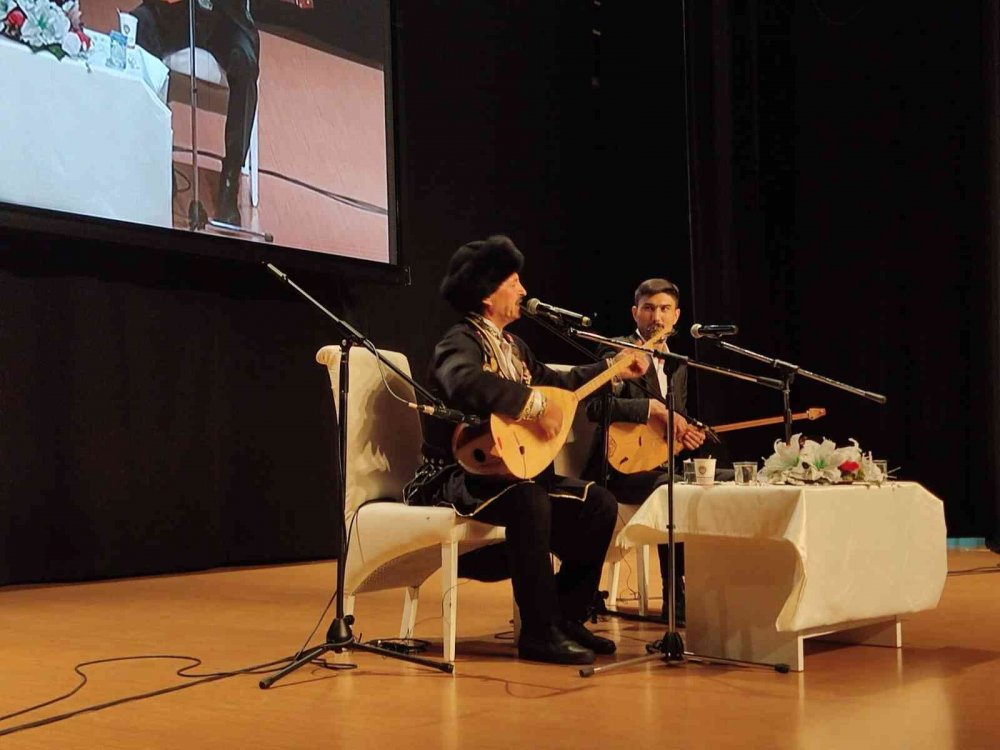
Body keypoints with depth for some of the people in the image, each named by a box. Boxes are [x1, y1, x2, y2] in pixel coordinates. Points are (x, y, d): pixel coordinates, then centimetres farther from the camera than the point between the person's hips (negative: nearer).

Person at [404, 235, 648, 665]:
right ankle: (539, 633, -28)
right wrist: (534, 404, -34)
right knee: (528, 500, -38)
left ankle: (566, 617, 5)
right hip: (456, 476, -9)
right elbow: (464, 382, -39)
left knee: (599, 504, -1)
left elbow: (556, 382, 29)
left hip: (509, 469, 9)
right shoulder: (460, 343, -14)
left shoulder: (511, 346, 15)